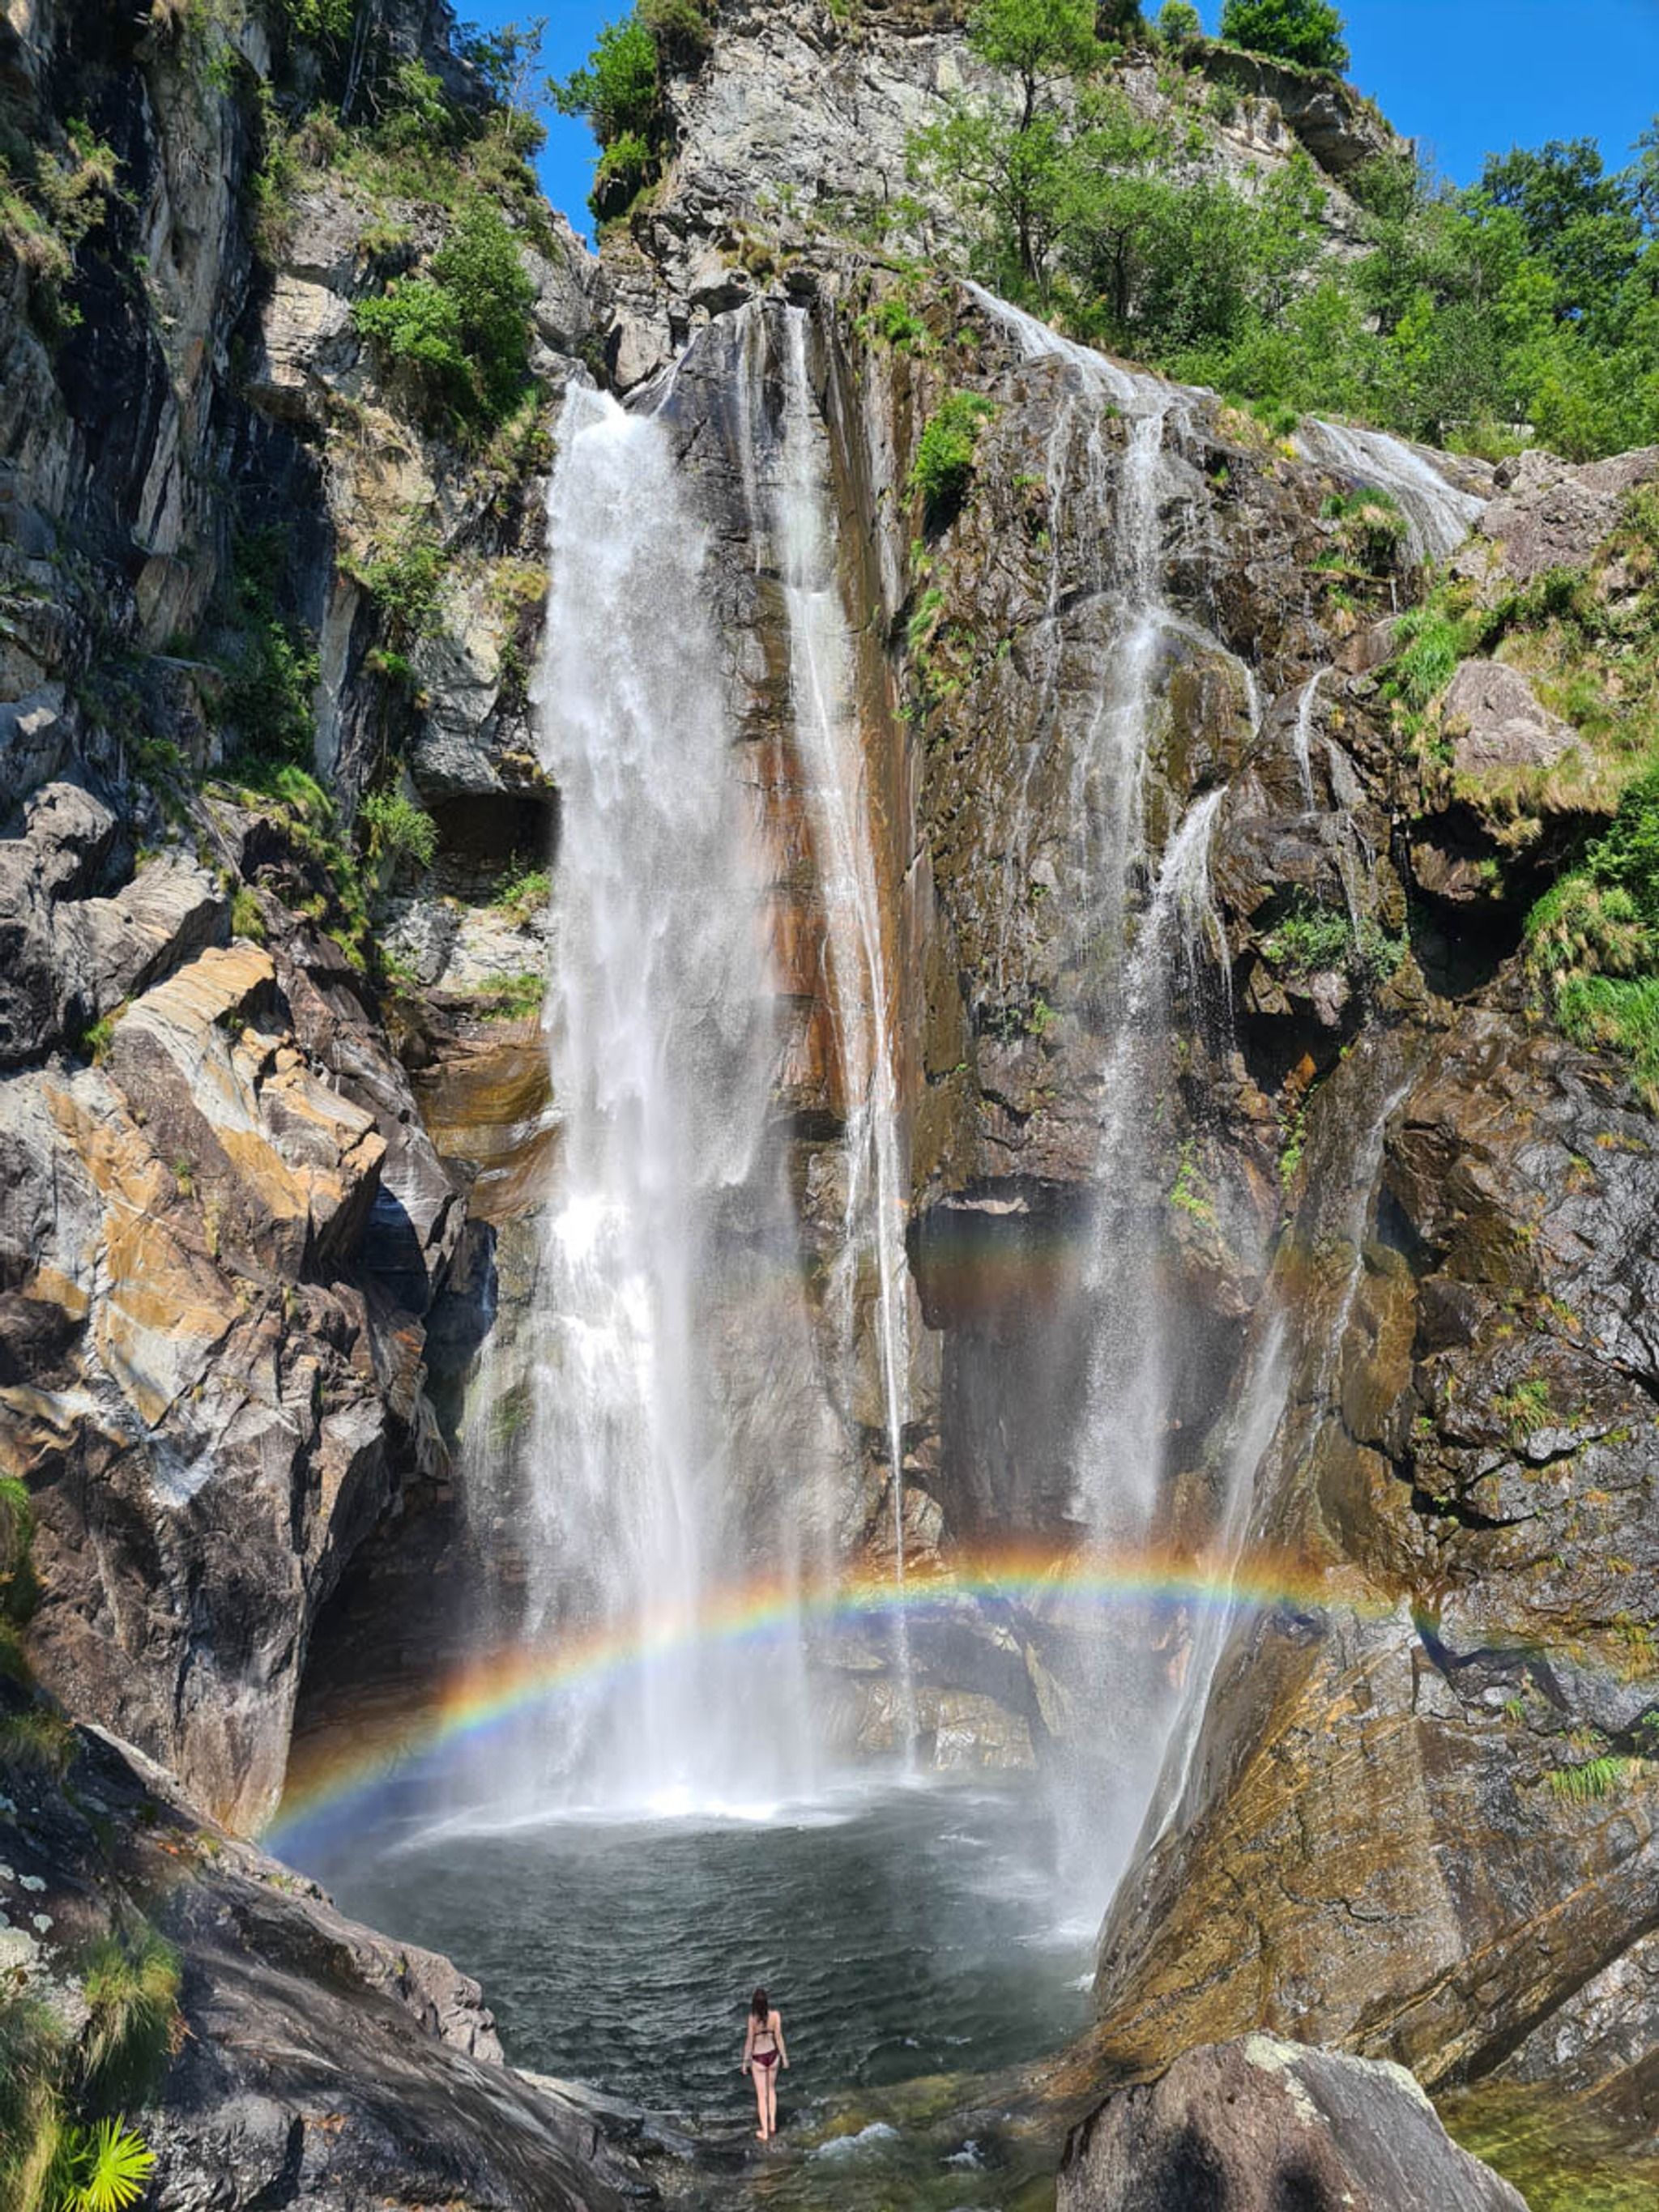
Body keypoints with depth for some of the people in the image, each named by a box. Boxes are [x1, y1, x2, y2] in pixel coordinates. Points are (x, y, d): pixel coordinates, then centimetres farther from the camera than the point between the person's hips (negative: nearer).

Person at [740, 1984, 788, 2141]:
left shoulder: (752, 2018, -24)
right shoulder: (776, 2016, -18)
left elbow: (750, 2041, -15)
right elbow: (778, 2038, -9)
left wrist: (745, 2061, -1)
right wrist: (784, 2057, 5)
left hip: (758, 2058, -2)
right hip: (773, 2055, 2)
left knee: (762, 2095, 13)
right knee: (771, 2089, 27)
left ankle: (765, 2132, 21)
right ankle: (772, 2125, 34)